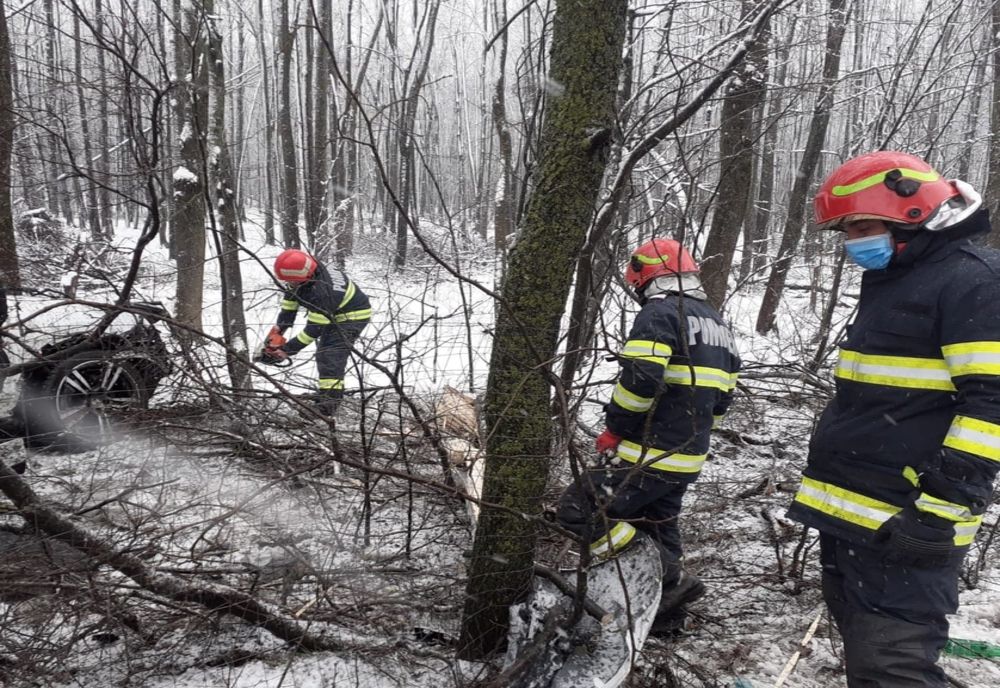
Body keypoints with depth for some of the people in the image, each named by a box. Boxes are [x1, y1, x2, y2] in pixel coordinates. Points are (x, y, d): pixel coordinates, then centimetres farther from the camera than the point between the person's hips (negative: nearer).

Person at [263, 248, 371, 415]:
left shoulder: (320, 292, -38)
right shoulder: (301, 279, -14)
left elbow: (314, 329, -31)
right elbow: (288, 307, -4)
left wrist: (287, 350, -26)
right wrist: (277, 331, -13)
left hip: (354, 315, -10)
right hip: (335, 314, 10)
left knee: (332, 354, -21)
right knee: (324, 352, 16)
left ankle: (329, 402, -24)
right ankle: (327, 393, 30)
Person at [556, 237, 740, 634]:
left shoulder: (659, 313, -12)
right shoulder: (716, 322, 16)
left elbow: (641, 380, -25)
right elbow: (722, 396, 18)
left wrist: (614, 429, -13)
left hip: (647, 454, -9)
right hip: (689, 458, 9)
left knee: (579, 511, -5)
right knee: (659, 528, 21)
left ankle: (670, 579, -4)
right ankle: (666, 612, 31)